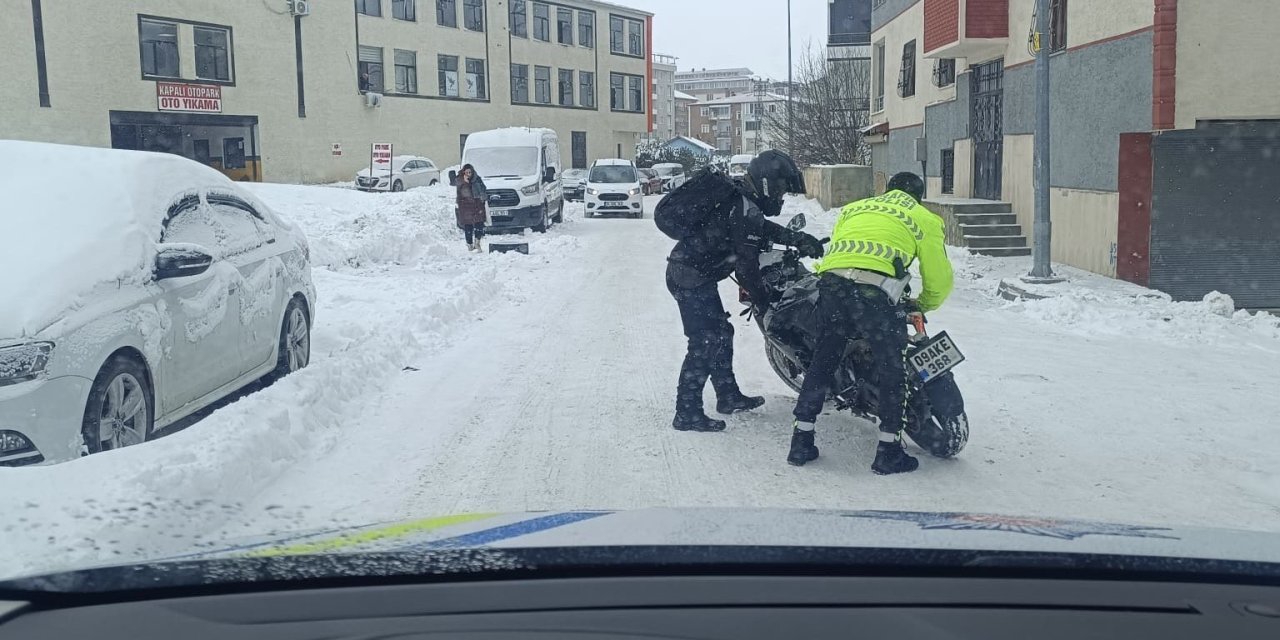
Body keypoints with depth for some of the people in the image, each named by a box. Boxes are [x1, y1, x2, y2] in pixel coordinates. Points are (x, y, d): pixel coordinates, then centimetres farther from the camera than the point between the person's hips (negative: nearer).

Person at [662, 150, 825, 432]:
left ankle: (728, 395, 30)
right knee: (705, 343, -8)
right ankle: (687, 413, -5)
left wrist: (797, 238, 18)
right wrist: (761, 298, -3)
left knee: (721, 334, 18)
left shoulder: (738, 197, 11)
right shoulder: (745, 209, -18)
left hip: (684, 270, 10)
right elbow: (746, 264, -16)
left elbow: (762, 228, 27)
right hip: (693, 279, -10)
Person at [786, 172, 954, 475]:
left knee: (822, 362, 18)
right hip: (874, 289, -4)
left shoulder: (853, 207, 32)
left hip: (830, 280, 5)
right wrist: (923, 305, 40)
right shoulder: (924, 219, 20)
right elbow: (939, 278, 20)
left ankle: (801, 441, 20)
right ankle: (889, 452, 12)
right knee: (892, 370, 10)